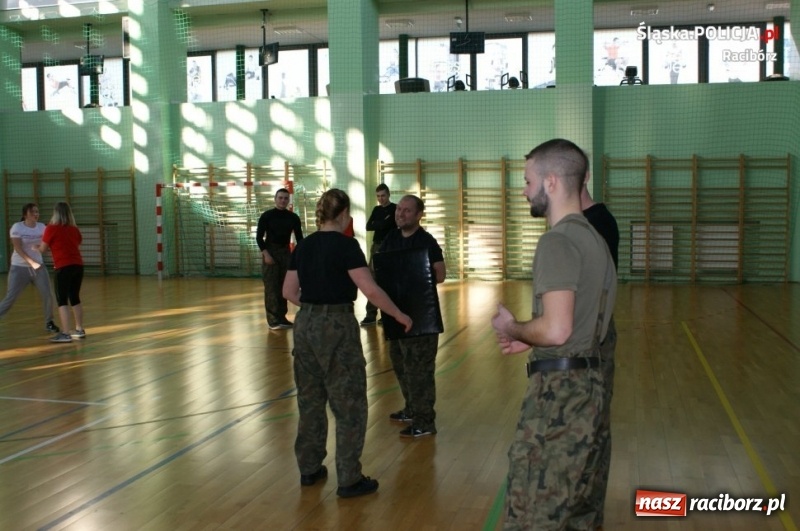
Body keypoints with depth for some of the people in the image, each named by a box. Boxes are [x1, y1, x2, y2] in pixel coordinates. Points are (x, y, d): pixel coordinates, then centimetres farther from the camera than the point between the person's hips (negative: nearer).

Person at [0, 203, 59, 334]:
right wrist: (31, 262, -24)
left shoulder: (41, 227, 2)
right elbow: (18, 249, -16)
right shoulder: (17, 227, -10)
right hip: (20, 267, -4)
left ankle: (49, 323, 14)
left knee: (47, 295, -2)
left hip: (38, 265, 4)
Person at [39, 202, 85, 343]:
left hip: (64, 267, -6)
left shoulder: (52, 228, -5)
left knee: (62, 300, -3)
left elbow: (43, 249, 0)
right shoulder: (75, 229, 11)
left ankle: (65, 334, -7)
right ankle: (79, 330, 21)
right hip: (78, 265, 6)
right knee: (75, 298, 16)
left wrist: (36, 247, 22)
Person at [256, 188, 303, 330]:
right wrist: (266, 254, -16)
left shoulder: (293, 217, 4)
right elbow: (259, 237, -6)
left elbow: (299, 237, 7)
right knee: (271, 287, -7)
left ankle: (281, 317, 17)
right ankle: (273, 320, -7)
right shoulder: (266, 216, -6)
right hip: (270, 252, -4)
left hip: (285, 252, 4)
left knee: (284, 286, 8)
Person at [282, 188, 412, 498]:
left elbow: (289, 291, 10)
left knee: (310, 401, 17)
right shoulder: (346, 245, -12)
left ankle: (309, 469, 28)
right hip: (337, 327, -7)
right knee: (349, 405, 3)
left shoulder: (303, 246, 7)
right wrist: (399, 315, -7)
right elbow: (370, 290, -18)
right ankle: (349, 480, 9)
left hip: (305, 326, 7)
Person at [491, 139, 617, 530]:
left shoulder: (557, 241, -17)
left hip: (559, 389, -10)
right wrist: (530, 339, 15)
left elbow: (556, 330, -26)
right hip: (587, 381, 10)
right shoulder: (593, 238, 14)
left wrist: (512, 328, -8)